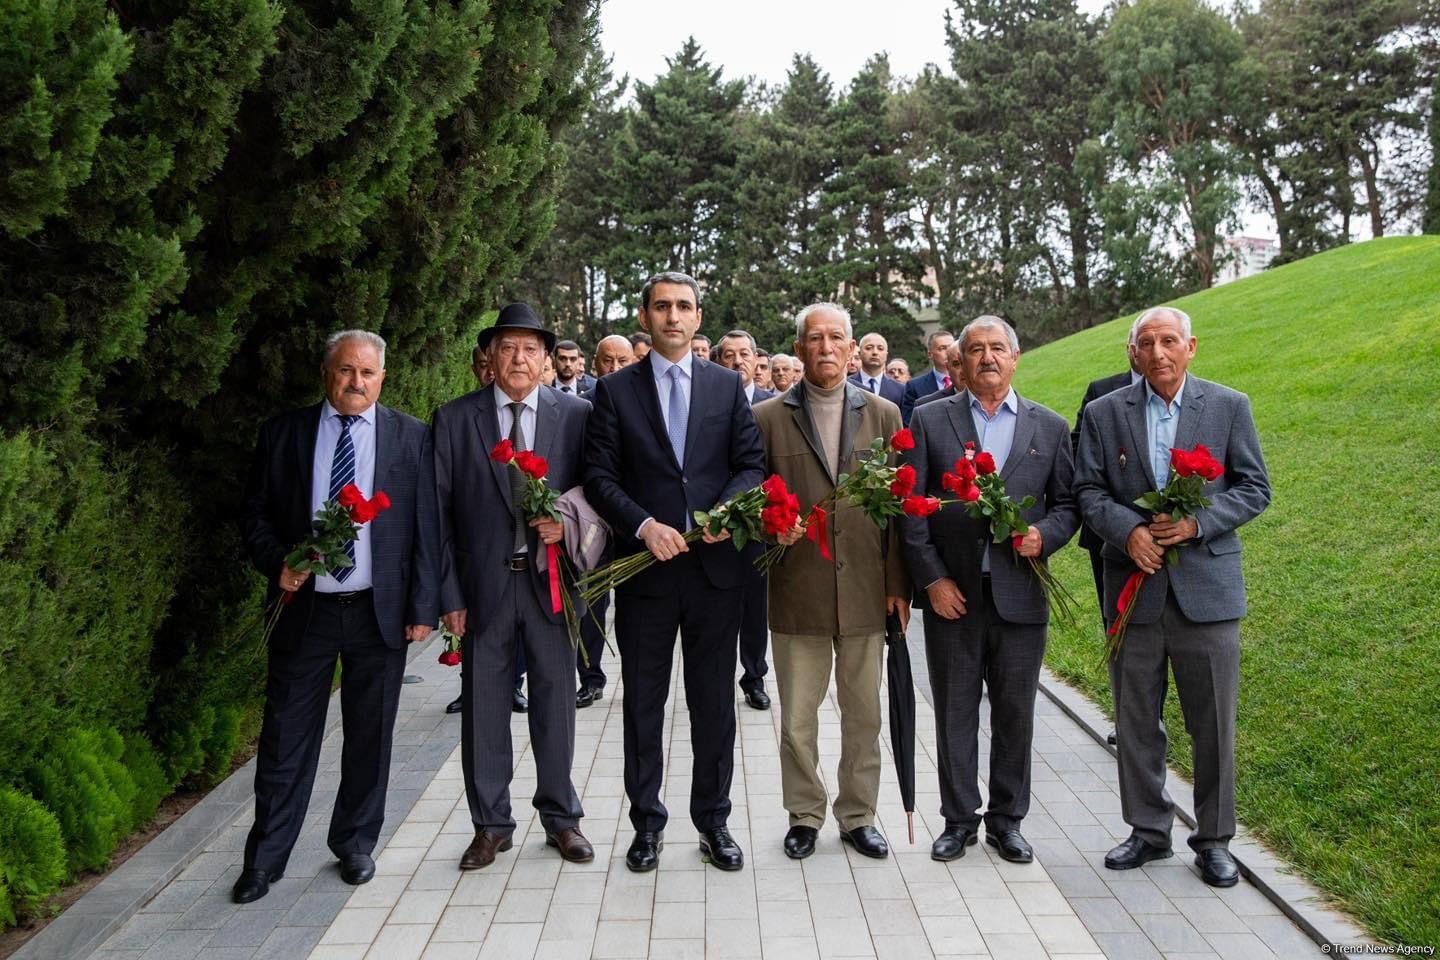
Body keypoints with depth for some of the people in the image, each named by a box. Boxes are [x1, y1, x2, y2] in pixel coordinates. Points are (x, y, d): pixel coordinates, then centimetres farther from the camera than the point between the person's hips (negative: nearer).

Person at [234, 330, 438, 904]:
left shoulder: (410, 436, 1)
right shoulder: (284, 433, 4)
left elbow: (425, 525, -1)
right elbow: (255, 513, 8)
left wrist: (423, 605, -5)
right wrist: (276, 561, -11)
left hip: (380, 610, 0)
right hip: (305, 606, 1)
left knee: (369, 737, 11)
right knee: (286, 738, 7)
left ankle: (355, 845, 29)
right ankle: (266, 858, 23)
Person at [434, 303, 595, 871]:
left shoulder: (575, 414, 1)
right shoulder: (454, 419, 1)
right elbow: (441, 511, 0)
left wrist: (568, 521, -14)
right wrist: (449, 592, -4)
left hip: (550, 580, 0)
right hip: (483, 584, 0)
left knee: (555, 702, 10)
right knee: (482, 706, 9)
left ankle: (560, 818, 26)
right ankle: (490, 824, 25)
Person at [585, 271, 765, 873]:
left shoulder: (728, 385, 8)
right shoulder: (615, 390, 4)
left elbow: (751, 462, 3)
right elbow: (600, 477, -2)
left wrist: (725, 511, -16)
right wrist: (644, 525, -17)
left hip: (715, 564, 1)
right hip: (644, 565, -1)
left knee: (714, 701, 10)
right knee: (643, 703, 10)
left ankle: (713, 822, 25)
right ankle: (646, 823, 24)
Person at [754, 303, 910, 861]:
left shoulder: (884, 415, 6)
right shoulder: (768, 418, 2)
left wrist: (898, 584, 1)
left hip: (866, 594, 1)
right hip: (797, 595, -1)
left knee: (863, 717, 12)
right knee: (797, 721, 8)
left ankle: (857, 816, 29)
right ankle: (804, 817, 26)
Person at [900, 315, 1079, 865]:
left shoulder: (1050, 427, 8)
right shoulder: (929, 420, 2)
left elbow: (1068, 504, 11)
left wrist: (1045, 535, -11)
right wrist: (932, 579, -7)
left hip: (1020, 593, 1)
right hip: (951, 592, -1)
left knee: (1015, 713, 9)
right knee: (955, 713, 8)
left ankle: (1007, 819, 25)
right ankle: (959, 819, 23)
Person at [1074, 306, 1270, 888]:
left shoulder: (1229, 407, 3)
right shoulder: (1104, 413, 4)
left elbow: (1254, 489, 2)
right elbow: (1088, 491, 2)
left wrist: (1197, 523, -14)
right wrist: (1128, 529, -16)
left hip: (1207, 585, -1)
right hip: (1133, 585, 1)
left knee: (1213, 722, 5)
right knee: (1136, 720, 10)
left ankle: (1213, 839, 22)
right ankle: (1148, 830, 26)